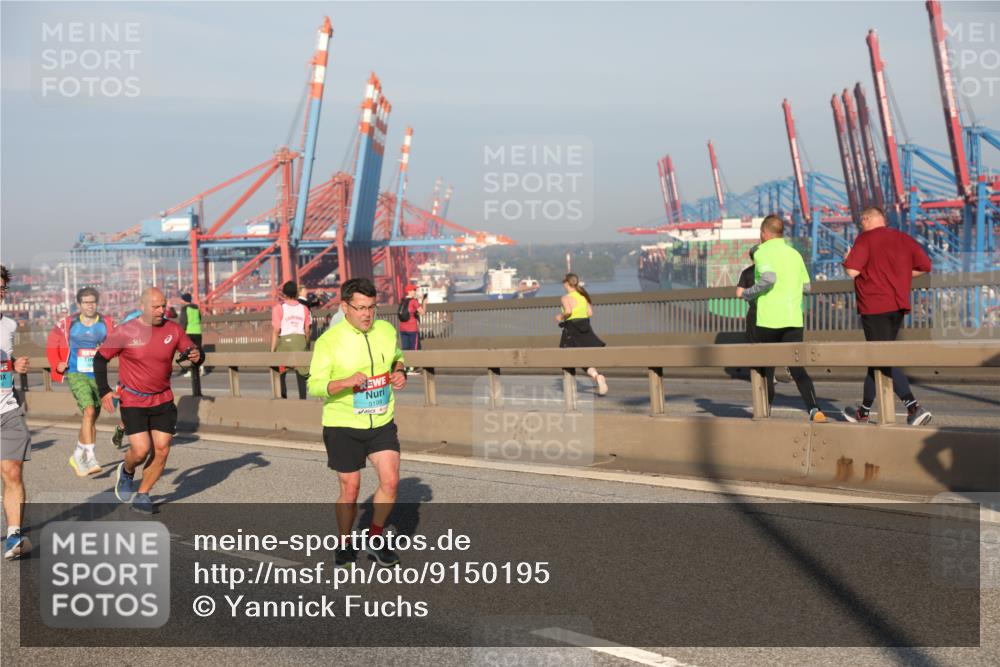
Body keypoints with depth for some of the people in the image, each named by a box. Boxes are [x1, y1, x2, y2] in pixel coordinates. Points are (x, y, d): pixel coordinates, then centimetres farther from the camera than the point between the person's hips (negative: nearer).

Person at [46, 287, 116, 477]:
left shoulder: (107, 324, -2)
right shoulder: (68, 324, -1)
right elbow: (52, 344, 11)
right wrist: (57, 365, 0)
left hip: (98, 376, 3)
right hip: (76, 374, -3)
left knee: (92, 418, 14)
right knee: (89, 411, -24)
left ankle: (78, 456, 34)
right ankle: (90, 458, -23)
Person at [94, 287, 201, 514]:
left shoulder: (173, 329, -3)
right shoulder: (125, 332, -11)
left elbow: (192, 350, 5)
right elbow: (100, 358, 0)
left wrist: (196, 355, -20)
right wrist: (104, 391, -6)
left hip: (163, 400, 4)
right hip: (133, 401, -3)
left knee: (162, 450, 0)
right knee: (141, 450, -13)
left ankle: (141, 495, 18)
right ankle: (126, 471, 23)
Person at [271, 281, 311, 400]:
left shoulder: (278, 308, -4)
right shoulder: (303, 308, 5)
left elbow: (276, 330, -9)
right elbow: (307, 330, 5)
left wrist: (272, 350, -6)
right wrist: (306, 345, 17)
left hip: (284, 341, -3)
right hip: (300, 340, 3)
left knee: (280, 373, 9)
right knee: (301, 373, 7)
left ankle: (283, 398, 1)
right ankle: (302, 399, 5)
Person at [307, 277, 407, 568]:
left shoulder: (387, 331, 1)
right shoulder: (329, 341, -12)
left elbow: (397, 358, 21)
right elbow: (314, 385, -13)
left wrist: (400, 373, -2)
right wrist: (346, 382, -29)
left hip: (382, 423, 3)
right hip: (343, 425, -3)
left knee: (390, 481, -7)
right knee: (350, 489, 3)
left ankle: (375, 540, 14)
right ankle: (345, 545, 25)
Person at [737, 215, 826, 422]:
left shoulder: (762, 252, -4)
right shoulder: (795, 254, 14)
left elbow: (768, 278, -22)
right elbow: (806, 286, 18)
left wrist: (746, 294, -9)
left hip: (768, 319, -4)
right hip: (793, 319, 4)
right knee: (797, 367, -1)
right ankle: (814, 409, -20)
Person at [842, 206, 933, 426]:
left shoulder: (865, 239, -7)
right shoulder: (903, 238, 11)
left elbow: (852, 271, -16)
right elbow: (924, 266, 10)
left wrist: (846, 260, 5)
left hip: (874, 306, -7)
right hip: (898, 306, 7)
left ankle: (914, 407, -21)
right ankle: (864, 411, 23)